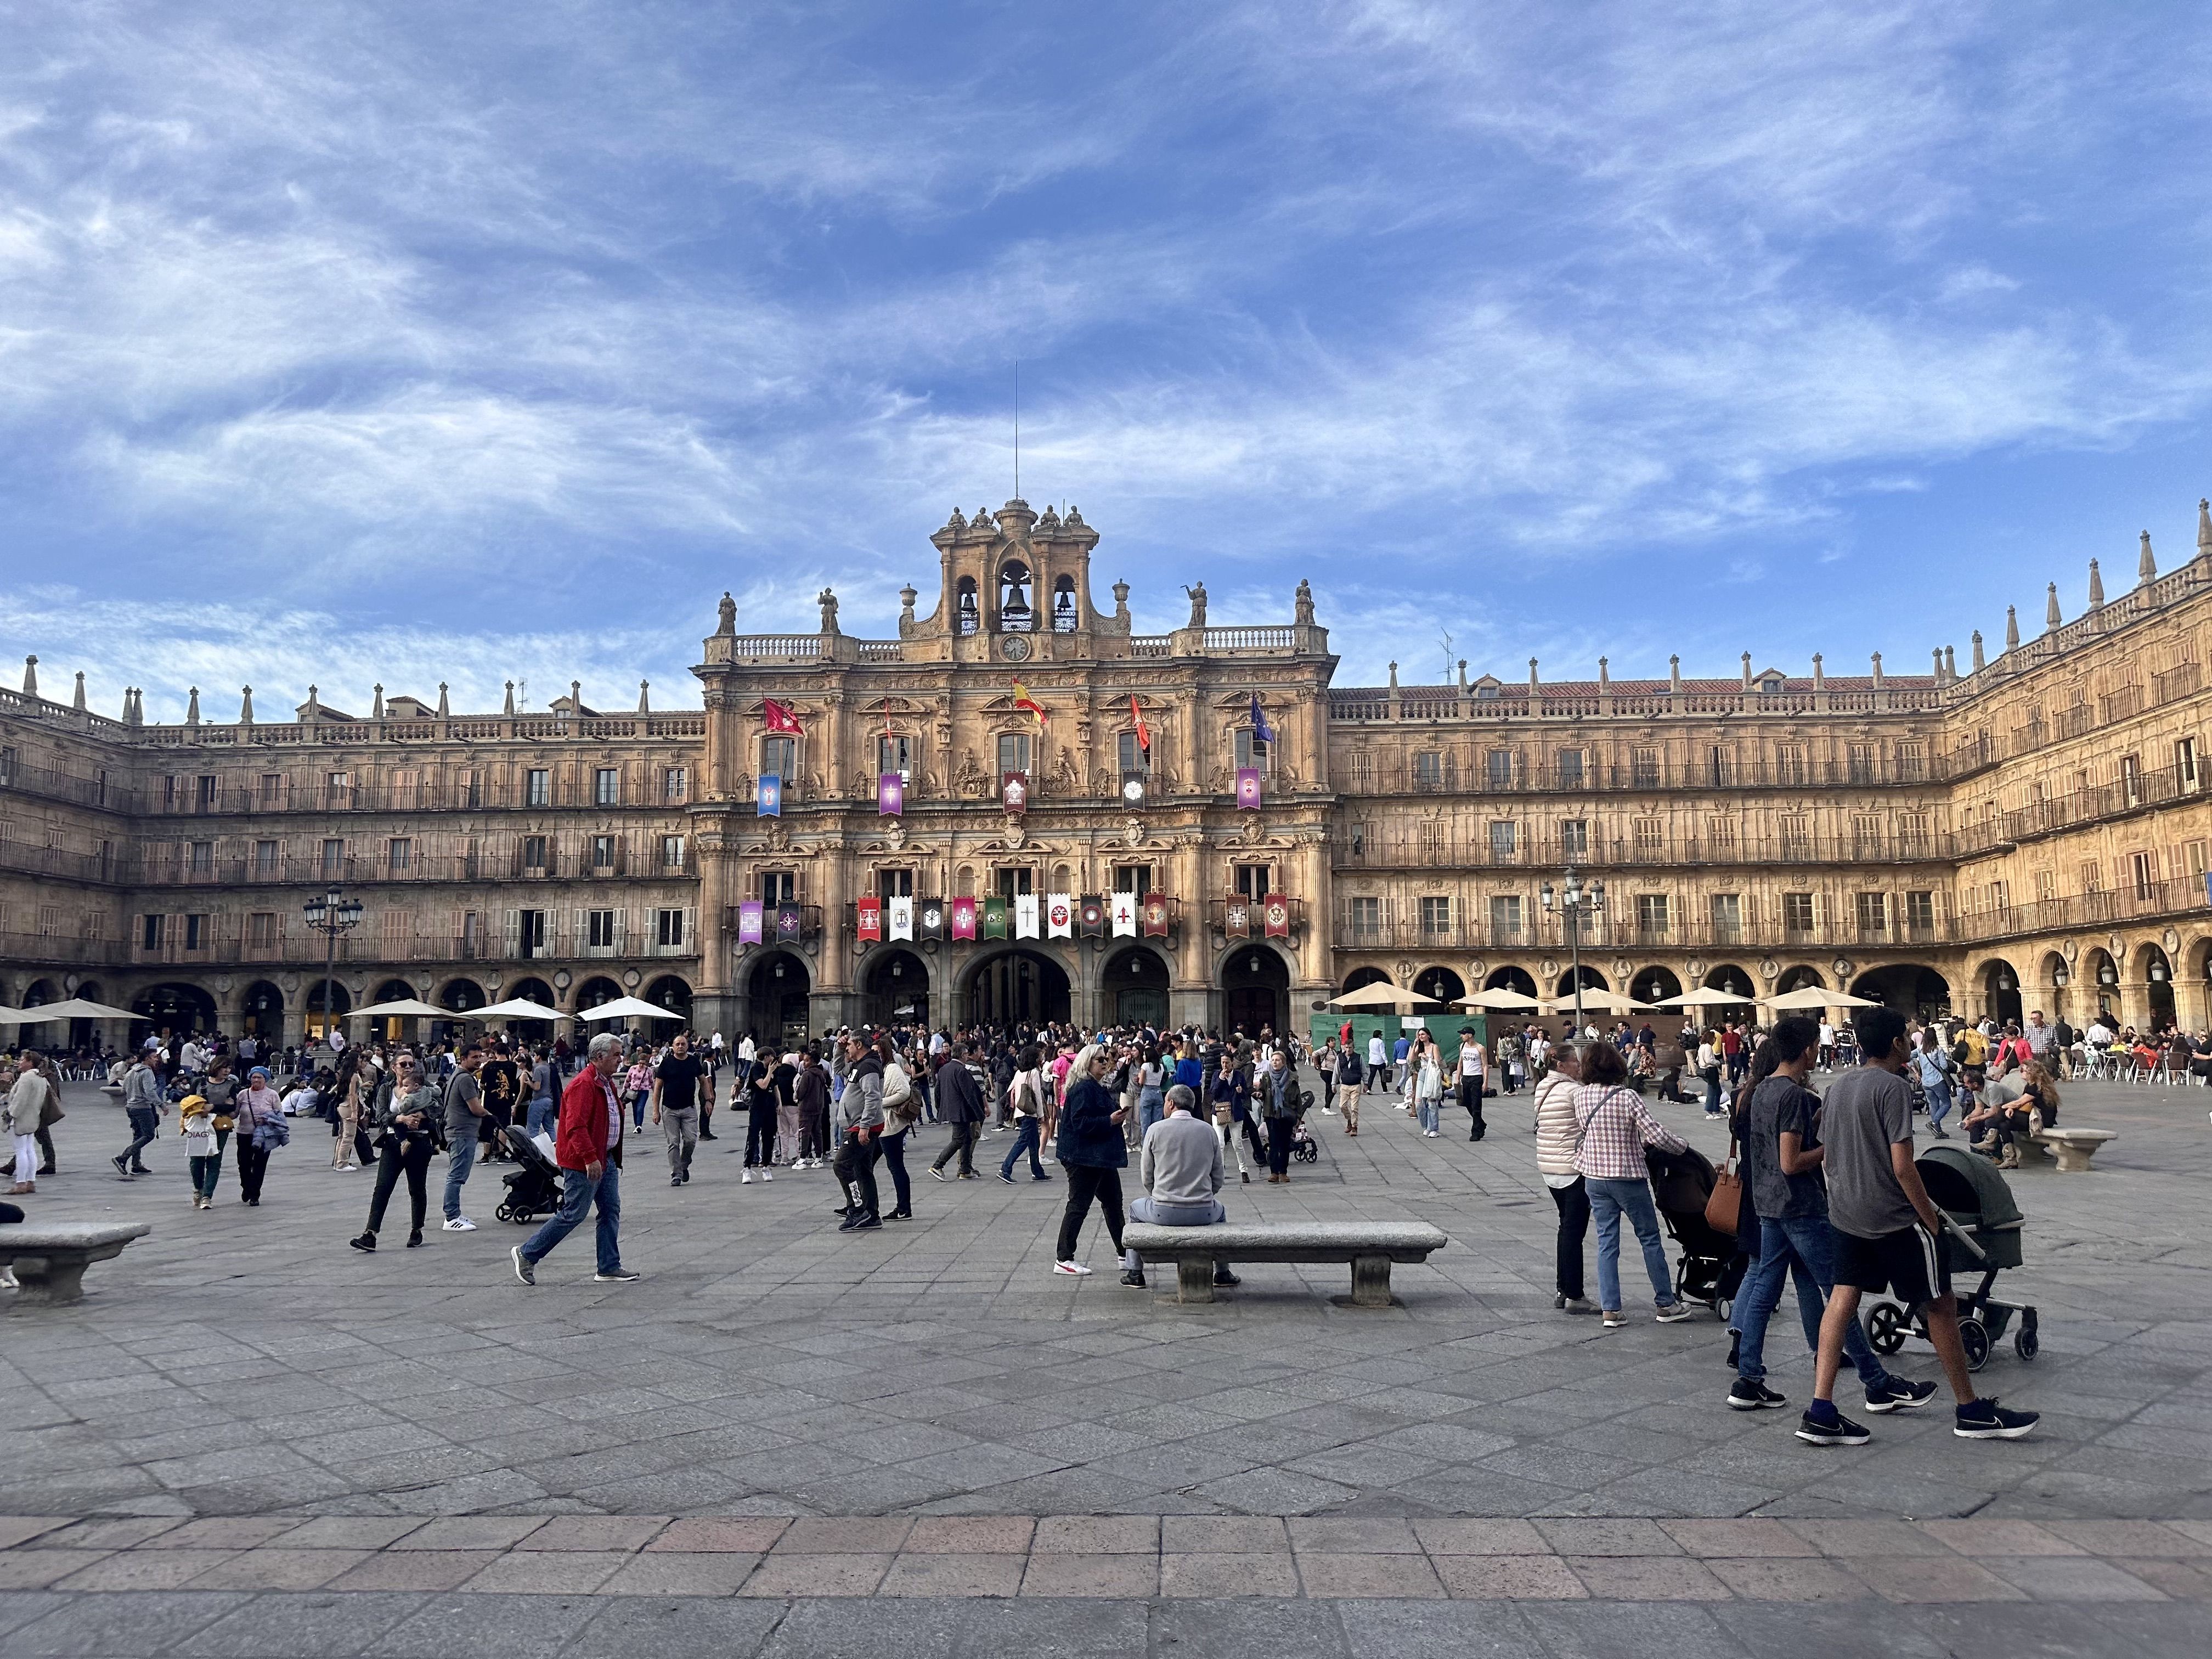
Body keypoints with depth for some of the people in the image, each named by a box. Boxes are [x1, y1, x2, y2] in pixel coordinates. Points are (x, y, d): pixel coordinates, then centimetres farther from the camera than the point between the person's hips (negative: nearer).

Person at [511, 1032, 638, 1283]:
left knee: (611, 1212, 9)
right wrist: (590, 1158, -30)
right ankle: (527, 1254, 11)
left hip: (606, 1159, 10)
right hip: (584, 1162, -10)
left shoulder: (606, 1082, 14)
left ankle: (610, 1268, 15)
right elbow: (576, 1126, -26)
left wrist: (614, 1157, 22)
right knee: (573, 1214, -3)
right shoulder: (583, 1084, -19)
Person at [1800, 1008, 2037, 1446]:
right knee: (1940, 1307, 8)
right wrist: (1932, 1220, -11)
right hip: (1894, 1219, -7)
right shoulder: (1893, 1087, -15)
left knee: (1842, 1301, 5)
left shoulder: (1838, 1086, 9)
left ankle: (1821, 1413, 0)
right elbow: (1902, 1166, -19)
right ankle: (1971, 1412, 21)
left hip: (1846, 1215, 7)